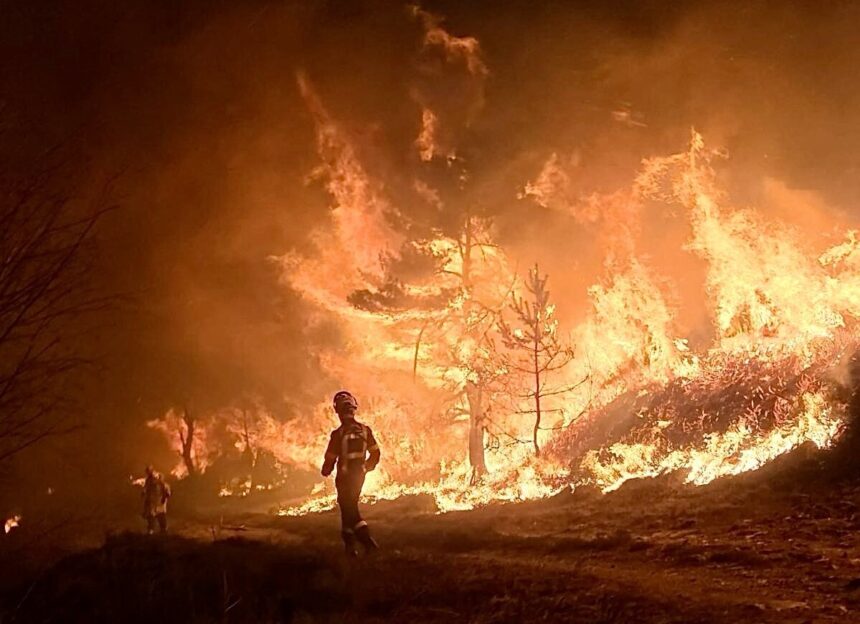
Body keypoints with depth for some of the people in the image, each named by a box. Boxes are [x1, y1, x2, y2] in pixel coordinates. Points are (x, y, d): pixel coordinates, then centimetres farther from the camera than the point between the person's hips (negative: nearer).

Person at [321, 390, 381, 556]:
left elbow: (330, 458, -11)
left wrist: (326, 471, 9)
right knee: (349, 507, 19)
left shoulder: (338, 434, -17)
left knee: (349, 510, 1)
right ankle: (350, 545, 25)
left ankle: (367, 540, -14)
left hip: (344, 477, -6)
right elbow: (375, 453, 5)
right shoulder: (365, 430, -1)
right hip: (359, 475, 6)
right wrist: (366, 467, 20)